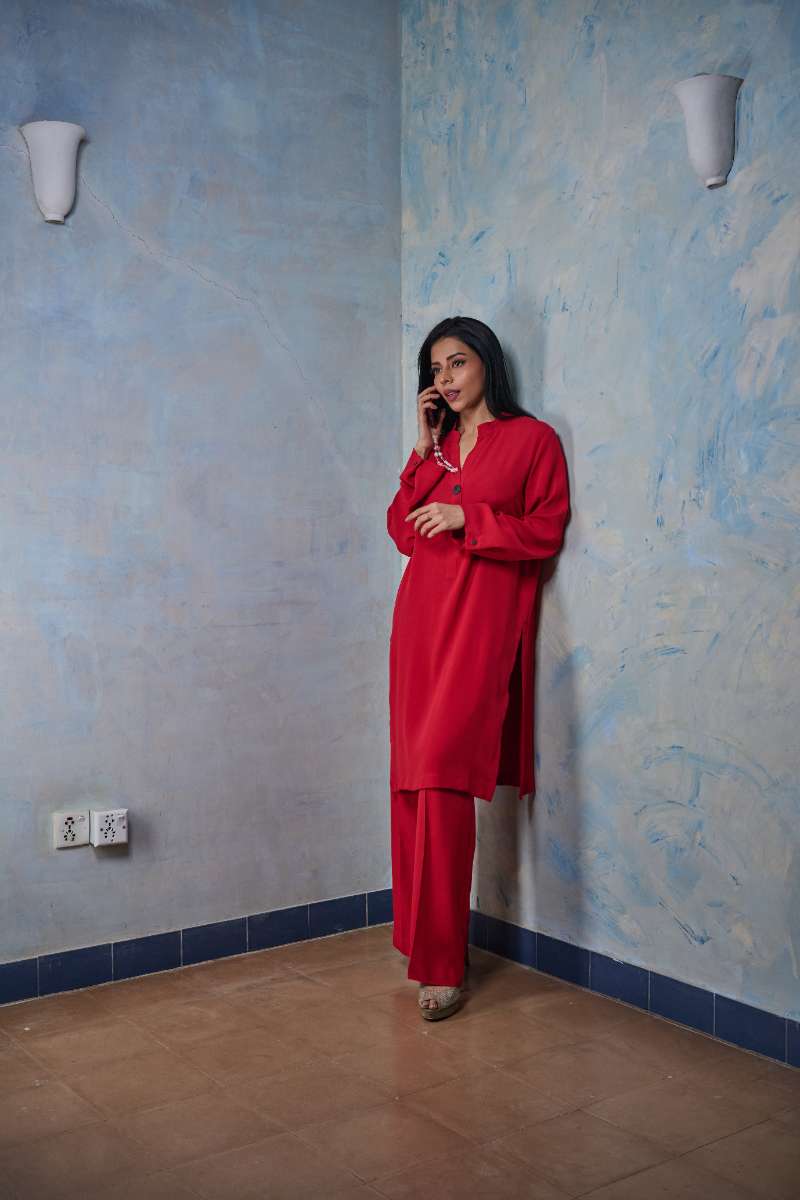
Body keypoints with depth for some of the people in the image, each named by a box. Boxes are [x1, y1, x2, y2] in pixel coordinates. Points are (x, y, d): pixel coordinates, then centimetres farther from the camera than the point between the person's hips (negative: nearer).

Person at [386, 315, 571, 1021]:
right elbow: (403, 532, 12)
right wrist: (425, 449, 6)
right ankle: (427, 937, 14)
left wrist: (466, 517, -11)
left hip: (484, 619, -6)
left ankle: (441, 963, -11)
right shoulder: (435, 446, 20)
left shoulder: (532, 438, 4)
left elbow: (546, 532, -3)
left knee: (443, 775, -17)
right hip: (421, 615, 6)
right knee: (415, 779, 3)